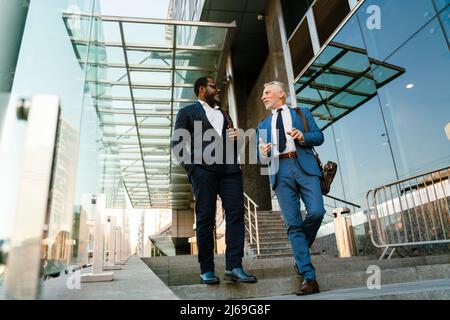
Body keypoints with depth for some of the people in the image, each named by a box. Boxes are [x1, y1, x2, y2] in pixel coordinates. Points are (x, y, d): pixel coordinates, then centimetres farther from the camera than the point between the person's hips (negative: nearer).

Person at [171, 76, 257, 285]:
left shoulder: (224, 115, 30)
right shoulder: (188, 112, 14)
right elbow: (176, 144, 5)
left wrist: (236, 137, 10)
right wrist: (190, 166, -7)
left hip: (229, 169, 5)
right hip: (203, 170, -4)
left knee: (236, 214, -8)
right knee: (205, 218, -4)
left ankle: (234, 267, -5)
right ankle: (207, 270, 3)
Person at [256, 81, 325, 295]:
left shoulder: (302, 113, 22)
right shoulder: (263, 125, 27)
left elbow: (319, 137, 12)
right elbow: (260, 158, 20)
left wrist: (303, 137, -9)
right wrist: (263, 153, -4)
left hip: (305, 167, -1)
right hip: (280, 172, 2)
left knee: (316, 212, -18)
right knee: (293, 224, -7)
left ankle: (300, 255, 11)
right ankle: (309, 278, -4)